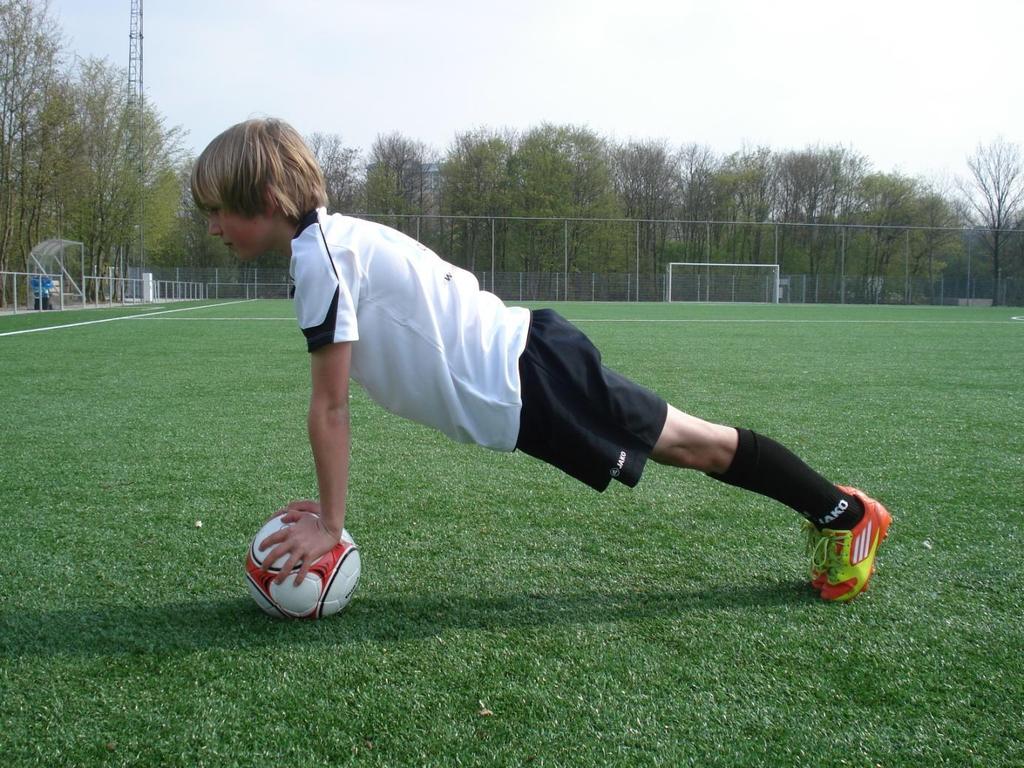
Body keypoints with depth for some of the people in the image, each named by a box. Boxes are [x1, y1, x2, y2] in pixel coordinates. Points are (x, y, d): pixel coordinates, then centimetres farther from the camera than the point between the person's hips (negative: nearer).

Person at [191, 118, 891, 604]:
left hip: (528, 386, -8)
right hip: (521, 358, 8)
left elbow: (329, 407, -16)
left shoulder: (319, 252, -18)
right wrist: (328, 506, 17)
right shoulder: (335, 239, 12)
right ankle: (832, 506, 30)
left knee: (696, 445, 5)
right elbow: (334, 403, 16)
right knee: (692, 444, 16)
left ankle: (845, 512, 21)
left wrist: (330, 524, -9)